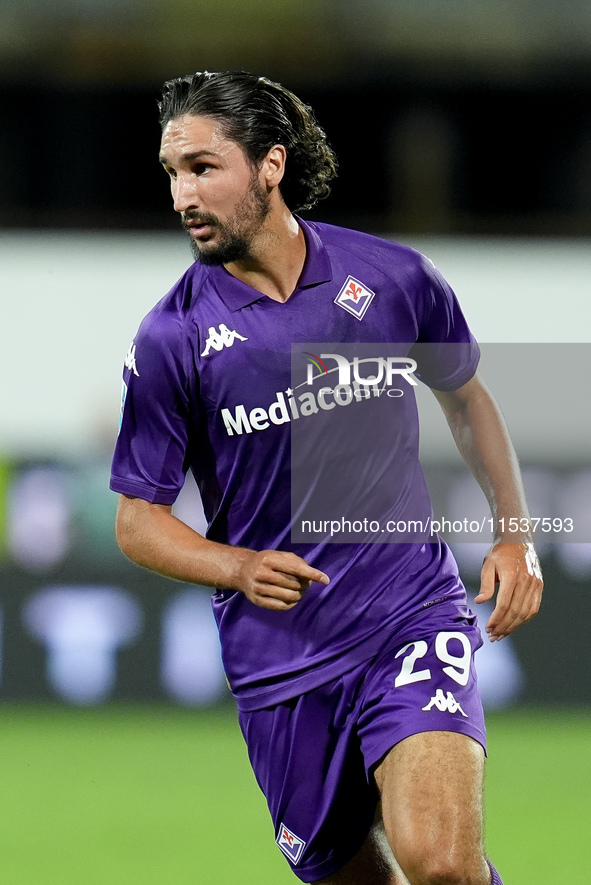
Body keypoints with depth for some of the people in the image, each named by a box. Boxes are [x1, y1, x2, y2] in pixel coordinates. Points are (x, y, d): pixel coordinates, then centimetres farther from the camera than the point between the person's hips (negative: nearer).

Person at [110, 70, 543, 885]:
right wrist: (239, 567, -18)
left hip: (414, 617, -1)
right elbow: (138, 519, 0)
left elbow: (466, 397, 18)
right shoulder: (172, 337, -6)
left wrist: (514, 534, 9)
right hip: (280, 659, 1)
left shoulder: (393, 277, -2)